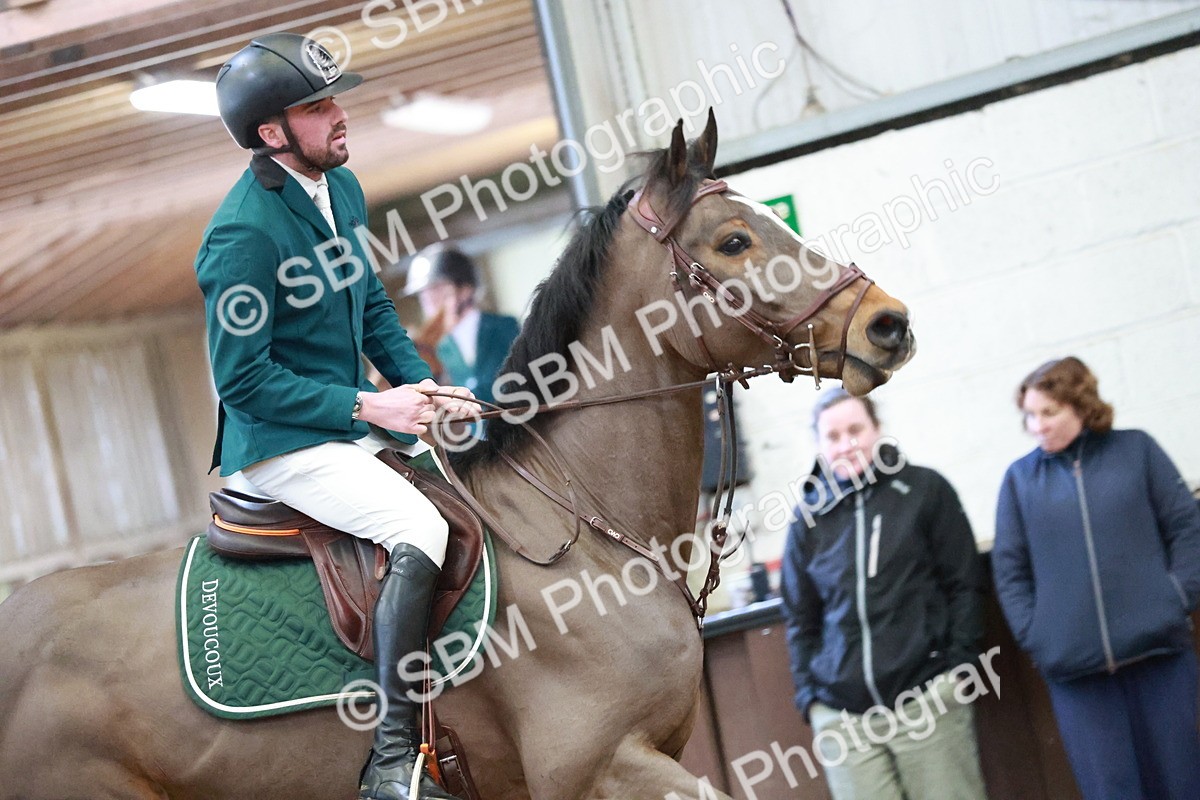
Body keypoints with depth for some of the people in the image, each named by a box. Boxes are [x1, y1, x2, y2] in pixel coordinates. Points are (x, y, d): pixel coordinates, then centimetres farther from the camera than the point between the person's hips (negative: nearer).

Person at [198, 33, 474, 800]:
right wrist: (368, 407, -21)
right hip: (281, 442, -9)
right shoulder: (244, 234, -21)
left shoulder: (341, 187, 6)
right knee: (420, 529, -26)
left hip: (350, 415, 9)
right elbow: (243, 379, -20)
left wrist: (423, 384, 1)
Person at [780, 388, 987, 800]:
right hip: (842, 716, 2)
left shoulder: (925, 490, 4)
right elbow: (801, 619, 15)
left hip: (928, 702, -2)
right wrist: (809, 695, 7)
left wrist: (958, 667, -3)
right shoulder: (809, 518, 10)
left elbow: (963, 585, 4)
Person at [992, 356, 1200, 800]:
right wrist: (1034, 635, -3)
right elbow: (1010, 568, 8)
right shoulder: (1019, 477, 8)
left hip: (1159, 649, 0)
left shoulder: (1136, 450, 7)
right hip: (1074, 665, 0)